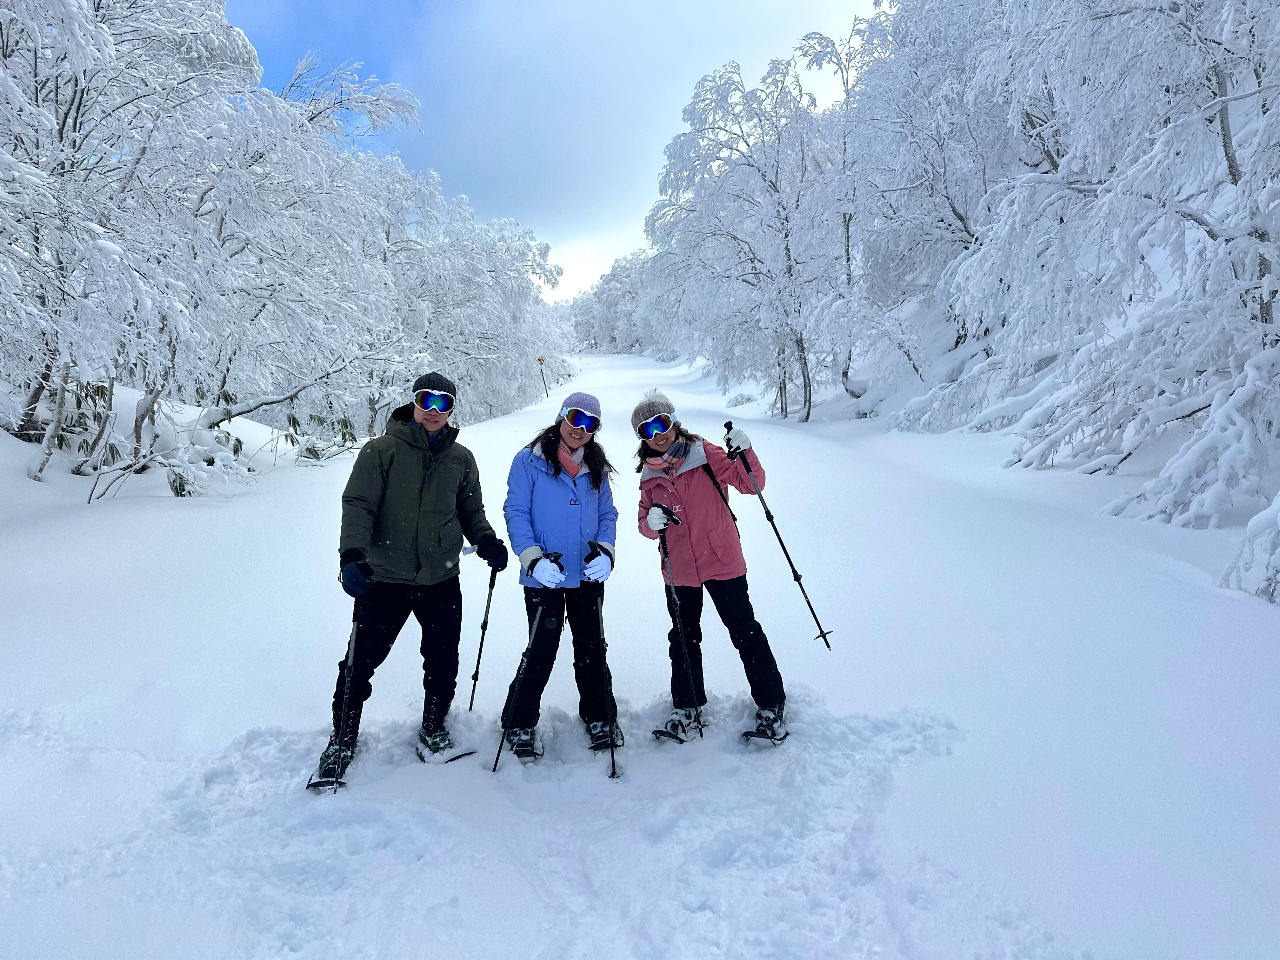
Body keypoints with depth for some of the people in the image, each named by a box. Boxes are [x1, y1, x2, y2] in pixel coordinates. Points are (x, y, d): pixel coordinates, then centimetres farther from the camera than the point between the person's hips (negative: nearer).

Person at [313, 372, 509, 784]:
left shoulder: (461, 459, 8)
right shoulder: (382, 451, -4)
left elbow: (471, 512, 15)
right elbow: (359, 505, -10)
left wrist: (486, 541, -5)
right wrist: (353, 553, -26)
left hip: (442, 581, 3)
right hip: (385, 579, -3)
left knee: (443, 665, 12)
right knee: (360, 664, 5)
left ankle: (433, 730, 35)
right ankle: (342, 741, 26)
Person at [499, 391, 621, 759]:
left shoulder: (597, 468, 10)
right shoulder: (530, 461, -3)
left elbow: (607, 515, 12)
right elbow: (516, 512, -7)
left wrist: (604, 551, -8)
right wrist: (533, 558, -19)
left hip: (588, 576, 4)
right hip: (545, 577, -4)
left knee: (591, 649, 13)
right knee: (541, 652, -2)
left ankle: (600, 717, 30)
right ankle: (520, 724, 17)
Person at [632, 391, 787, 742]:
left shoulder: (705, 454, -6)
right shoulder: (649, 476, 5)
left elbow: (752, 484, -8)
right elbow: (645, 524, 8)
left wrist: (744, 454, -26)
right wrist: (652, 522, -15)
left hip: (722, 562, -4)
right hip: (679, 570, 4)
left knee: (745, 633, 2)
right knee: (683, 638, 15)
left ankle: (770, 704, 18)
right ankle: (686, 706, 32)